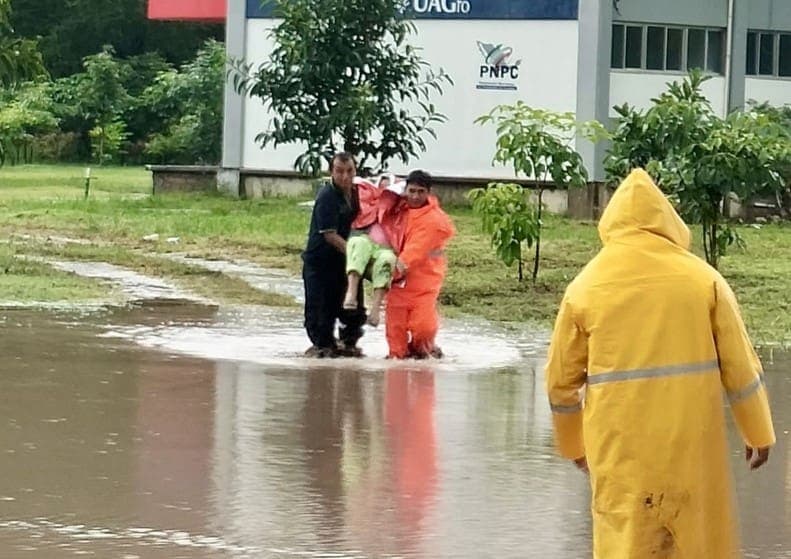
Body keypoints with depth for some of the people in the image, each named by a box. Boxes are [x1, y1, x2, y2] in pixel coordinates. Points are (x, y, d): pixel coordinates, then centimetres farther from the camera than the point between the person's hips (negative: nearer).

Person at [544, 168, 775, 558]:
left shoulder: (585, 287, 1)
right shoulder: (702, 278, 0)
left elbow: (562, 380, 8)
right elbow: (740, 366, 2)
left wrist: (572, 444, 23)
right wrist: (759, 433, 14)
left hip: (621, 449, 0)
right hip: (692, 443, 0)